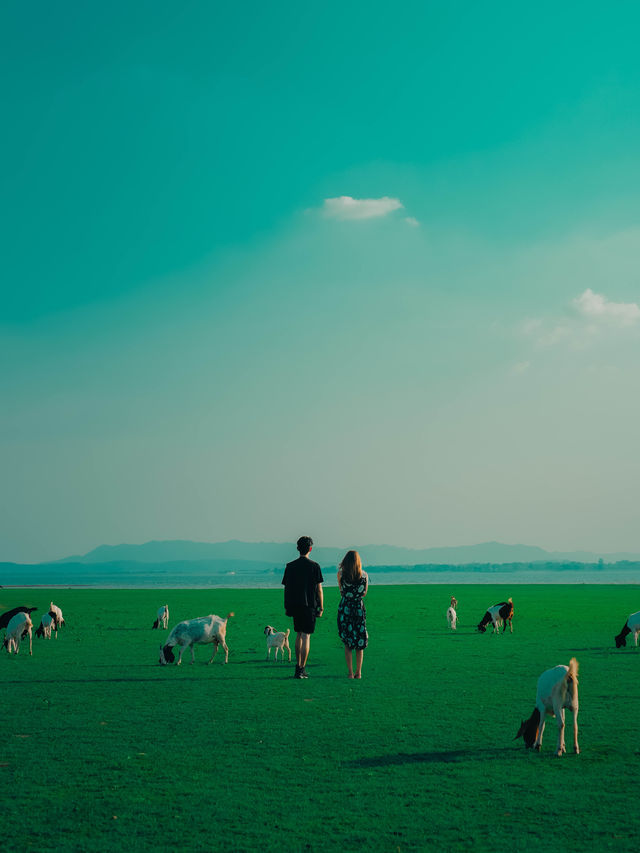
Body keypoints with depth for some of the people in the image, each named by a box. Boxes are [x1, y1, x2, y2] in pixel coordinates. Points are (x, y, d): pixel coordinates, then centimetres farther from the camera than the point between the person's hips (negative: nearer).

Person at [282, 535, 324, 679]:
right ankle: (301, 669, -5)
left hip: (294, 605, 4)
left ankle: (299, 666, 20)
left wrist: (286, 607, 13)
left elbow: (286, 588, 6)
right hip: (309, 605, -4)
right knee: (306, 636, -2)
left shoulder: (290, 566, 5)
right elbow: (319, 589, -5)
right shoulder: (314, 566, -5)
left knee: (299, 634, 17)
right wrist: (321, 607, 2)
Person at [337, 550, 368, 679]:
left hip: (345, 608, -1)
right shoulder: (364, 575, -2)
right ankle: (358, 672, 10)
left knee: (347, 642, 6)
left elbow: (341, 592, 3)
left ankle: (350, 673, 1)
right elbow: (364, 593, 8)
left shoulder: (341, 574, -5)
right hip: (359, 608, 1)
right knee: (360, 641, 11)